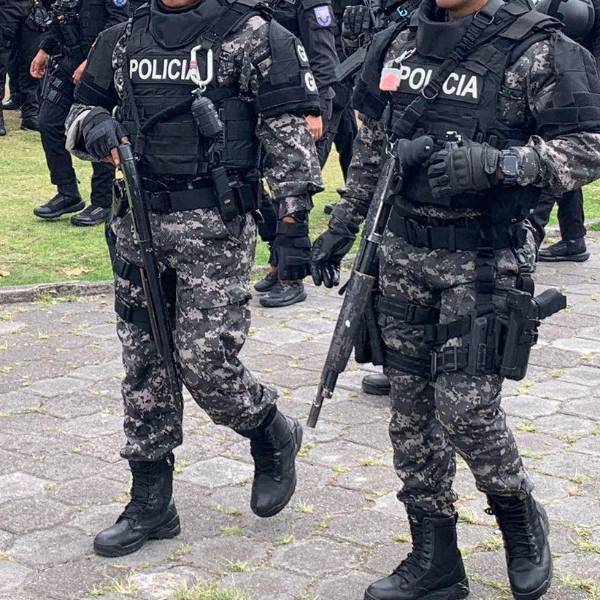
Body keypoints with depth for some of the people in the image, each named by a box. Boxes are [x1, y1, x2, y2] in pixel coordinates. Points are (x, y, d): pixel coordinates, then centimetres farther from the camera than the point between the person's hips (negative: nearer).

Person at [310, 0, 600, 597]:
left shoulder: (537, 51, -9)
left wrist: (495, 162, -24)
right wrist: (341, 225, 18)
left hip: (483, 262, -5)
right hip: (403, 251, 6)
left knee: (465, 408, -8)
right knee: (410, 408, 7)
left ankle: (520, 521, 23)